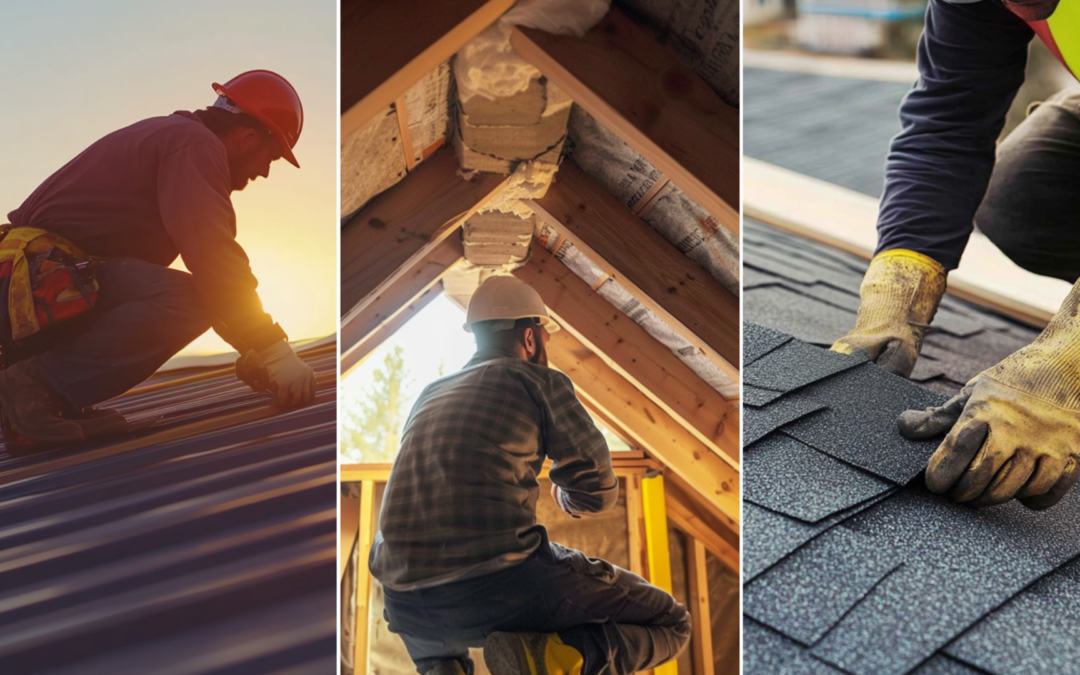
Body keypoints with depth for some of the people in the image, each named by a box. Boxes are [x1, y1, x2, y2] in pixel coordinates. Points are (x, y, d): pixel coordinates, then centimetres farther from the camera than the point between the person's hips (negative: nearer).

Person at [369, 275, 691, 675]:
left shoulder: (430, 395, 22)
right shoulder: (540, 380, 5)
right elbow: (599, 491, 7)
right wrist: (567, 499, 32)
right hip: (501, 589, -6)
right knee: (670, 622, 9)